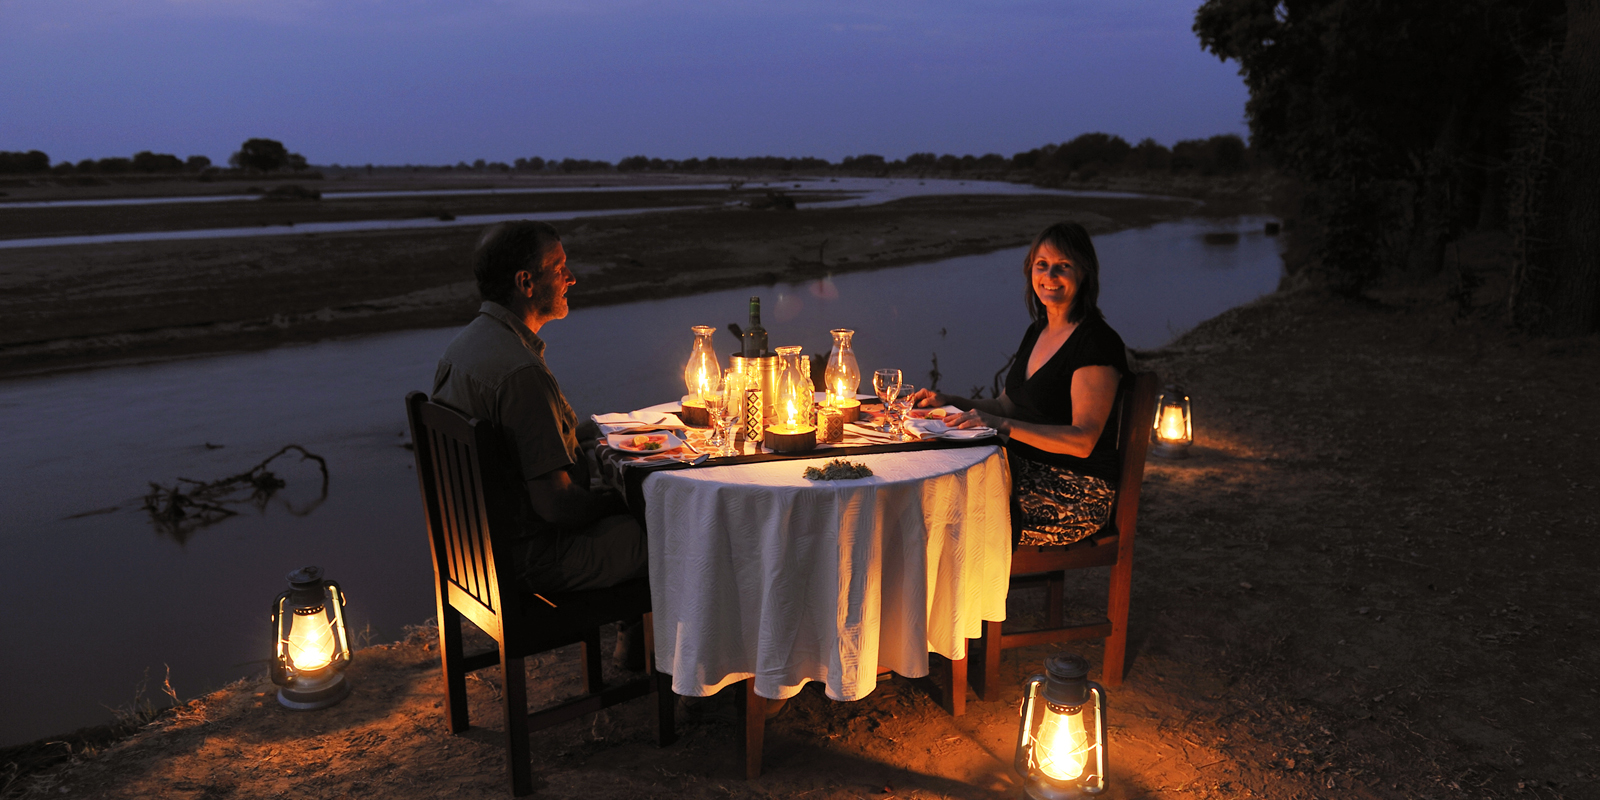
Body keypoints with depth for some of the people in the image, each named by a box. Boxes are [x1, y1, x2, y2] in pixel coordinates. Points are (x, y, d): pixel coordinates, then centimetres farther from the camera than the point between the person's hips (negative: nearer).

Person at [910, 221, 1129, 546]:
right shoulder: (1037, 333, 12)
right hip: (1027, 470, 8)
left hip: (1076, 497, -8)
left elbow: (1082, 440, -23)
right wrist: (948, 401, 4)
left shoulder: (1097, 342, -15)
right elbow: (1006, 406, 20)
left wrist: (1001, 425, -31)